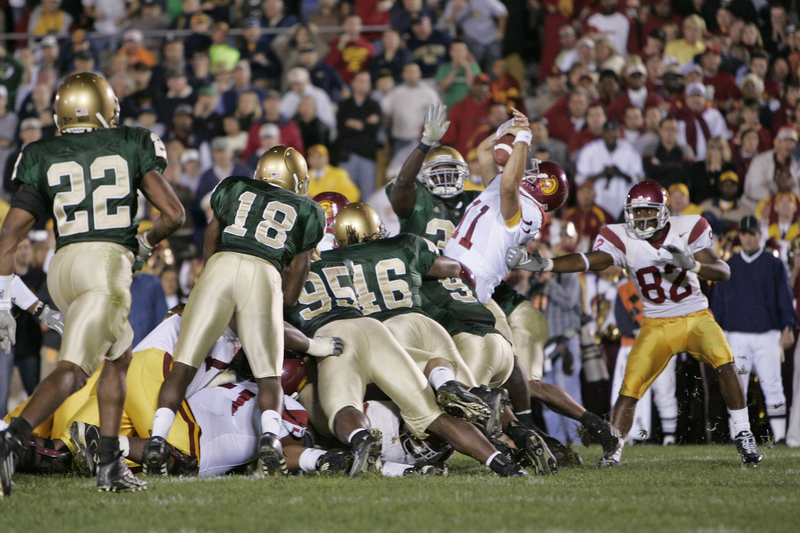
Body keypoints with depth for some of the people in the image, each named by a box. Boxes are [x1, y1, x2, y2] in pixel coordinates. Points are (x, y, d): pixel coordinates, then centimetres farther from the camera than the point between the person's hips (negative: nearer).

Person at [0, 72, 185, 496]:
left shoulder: (42, 159, 13)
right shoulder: (132, 147, 10)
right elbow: (173, 214, 5)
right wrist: (144, 244, 25)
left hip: (62, 265, 4)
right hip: (108, 260, -4)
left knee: (120, 355, 23)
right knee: (72, 369, -12)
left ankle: (110, 464, 18)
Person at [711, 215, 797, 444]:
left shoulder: (774, 264, 7)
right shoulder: (729, 266, 12)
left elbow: (785, 298, 5)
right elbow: (718, 302, 14)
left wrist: (788, 327, -8)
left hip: (767, 335, -2)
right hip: (737, 336, 2)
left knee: (772, 386, -7)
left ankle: (779, 434, -6)